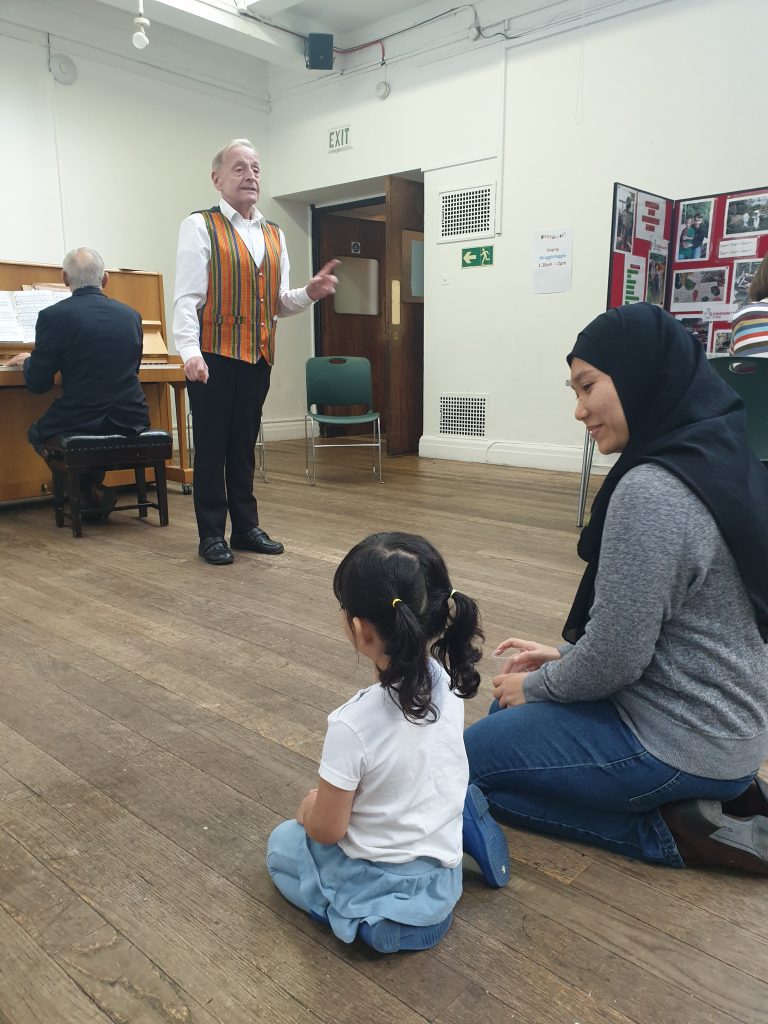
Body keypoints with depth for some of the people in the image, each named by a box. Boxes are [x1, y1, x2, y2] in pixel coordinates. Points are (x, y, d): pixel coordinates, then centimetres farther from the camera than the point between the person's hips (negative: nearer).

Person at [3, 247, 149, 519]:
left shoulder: (53, 316, -9)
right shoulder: (131, 315, 4)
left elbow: (38, 384, -6)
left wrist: (27, 361, 17)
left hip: (81, 422, -4)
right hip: (131, 421, 5)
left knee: (36, 433, 28)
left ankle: (91, 491, 16)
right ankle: (94, 490, 31)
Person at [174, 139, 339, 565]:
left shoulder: (275, 235, 16)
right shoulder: (200, 226, -2)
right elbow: (187, 297, -11)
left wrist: (310, 293, -4)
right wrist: (190, 352, -24)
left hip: (258, 355, 5)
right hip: (214, 355, -5)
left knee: (245, 445, 13)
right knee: (212, 446, 2)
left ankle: (246, 527, 23)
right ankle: (212, 534, 13)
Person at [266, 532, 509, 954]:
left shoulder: (353, 725, -35)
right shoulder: (447, 681, -17)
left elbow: (327, 831, -18)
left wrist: (309, 808, -1)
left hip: (383, 883, -6)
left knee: (282, 843, 21)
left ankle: (373, 918, 2)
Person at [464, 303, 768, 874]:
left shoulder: (651, 491, -29)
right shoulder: (718, 457, 2)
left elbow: (613, 661, -23)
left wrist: (537, 685, -3)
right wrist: (564, 656, 11)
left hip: (681, 743, -9)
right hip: (717, 717, 9)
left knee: (470, 761, 7)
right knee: (509, 710, 24)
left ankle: (681, 830, 2)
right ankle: (717, 795, 15)